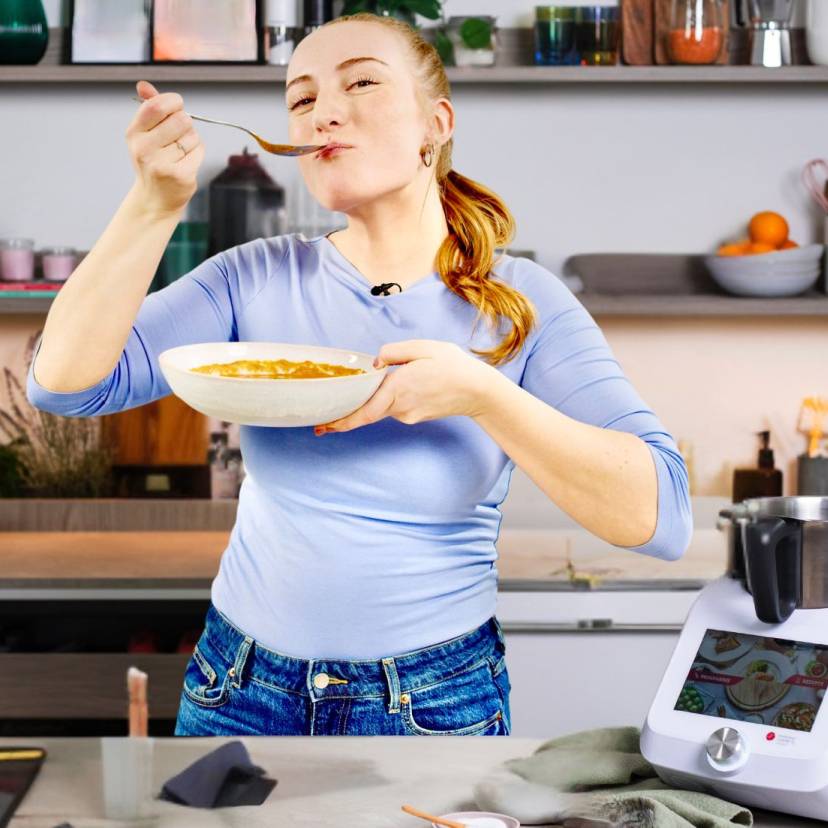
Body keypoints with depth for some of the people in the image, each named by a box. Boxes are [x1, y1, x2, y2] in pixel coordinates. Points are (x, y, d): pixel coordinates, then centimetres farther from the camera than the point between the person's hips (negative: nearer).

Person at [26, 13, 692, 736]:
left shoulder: (522, 301, -7)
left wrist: (482, 394, -27)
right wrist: (155, 204, -20)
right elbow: (64, 380, -11)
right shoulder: (259, 278, -2)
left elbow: (659, 517, -16)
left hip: (438, 703, -1)